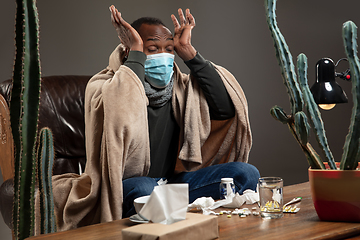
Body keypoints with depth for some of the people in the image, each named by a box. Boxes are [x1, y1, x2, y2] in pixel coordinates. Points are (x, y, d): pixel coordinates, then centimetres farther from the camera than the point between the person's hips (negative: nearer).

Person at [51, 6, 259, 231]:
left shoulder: (180, 86, 8)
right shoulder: (104, 86, -7)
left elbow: (228, 108, -7)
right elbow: (120, 113, -32)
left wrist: (188, 52, -3)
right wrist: (136, 51, -18)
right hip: (125, 186, -5)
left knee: (247, 173, -14)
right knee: (144, 190, -41)